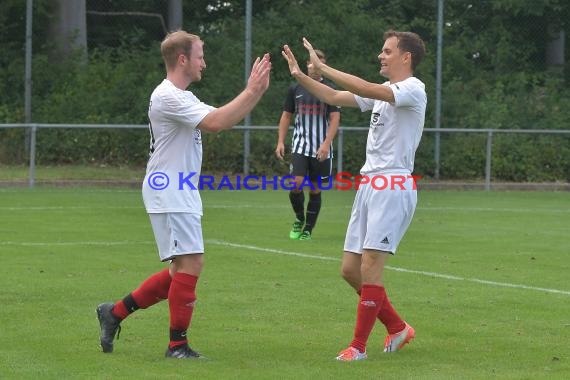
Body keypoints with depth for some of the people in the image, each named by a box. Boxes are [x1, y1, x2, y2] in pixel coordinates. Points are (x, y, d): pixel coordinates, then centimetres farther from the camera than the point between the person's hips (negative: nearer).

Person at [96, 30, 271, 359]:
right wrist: (252, 91, -20)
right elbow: (215, 123, -26)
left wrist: (256, 91, 5)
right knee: (191, 263, -11)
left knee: (183, 269, 11)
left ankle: (115, 313, 17)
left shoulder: (182, 98, 19)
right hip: (169, 194, -11)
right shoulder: (168, 96, -16)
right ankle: (178, 345, -4)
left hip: (181, 195, 11)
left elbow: (224, 118, 17)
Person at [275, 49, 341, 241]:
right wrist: (280, 142, 3)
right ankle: (299, 219, 11)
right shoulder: (295, 89, 8)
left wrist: (326, 144, -17)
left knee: (315, 189, 3)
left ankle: (308, 230, 14)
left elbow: (335, 119, -4)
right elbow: (286, 116, 13)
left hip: (321, 150, -1)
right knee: (296, 184, -14)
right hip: (300, 146, 1)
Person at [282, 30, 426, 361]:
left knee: (370, 268, -11)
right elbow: (335, 97, 23)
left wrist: (322, 67, -23)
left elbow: (366, 89, -25)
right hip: (369, 186, 9)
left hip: (393, 188, -9)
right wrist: (300, 75, 11)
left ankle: (359, 346, -3)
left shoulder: (413, 89, -10)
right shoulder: (382, 91, 18)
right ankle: (398, 328, 23)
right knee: (351, 269, 7)